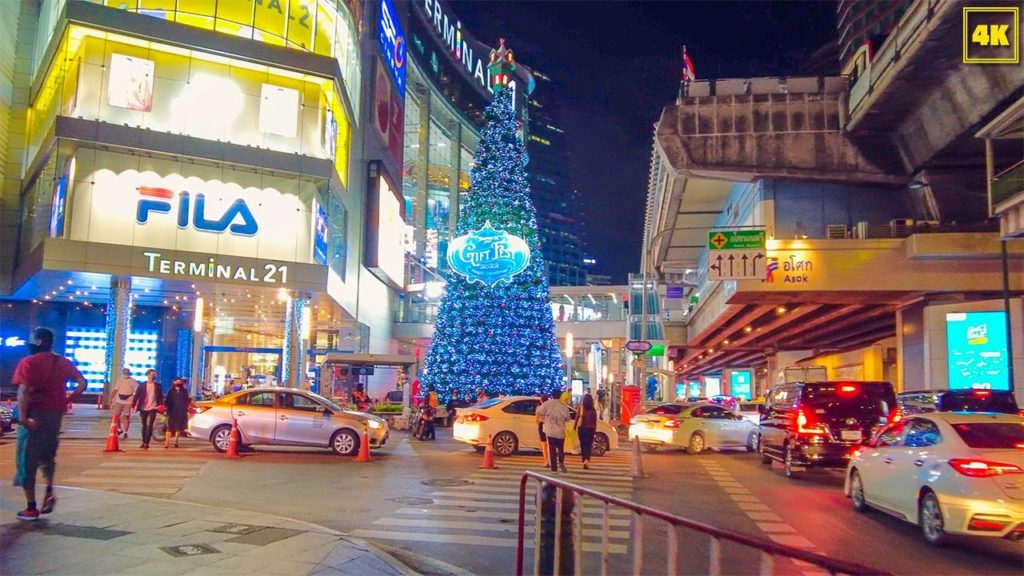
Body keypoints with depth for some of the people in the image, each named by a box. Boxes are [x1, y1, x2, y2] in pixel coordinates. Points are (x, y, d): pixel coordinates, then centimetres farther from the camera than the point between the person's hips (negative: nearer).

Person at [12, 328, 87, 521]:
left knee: (27, 459, 4)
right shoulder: (63, 362, 9)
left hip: (34, 414, -5)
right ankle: (49, 491, 4)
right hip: (55, 412, 5)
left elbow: (24, 391, -18)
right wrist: (68, 400, 8)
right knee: (48, 454, 23)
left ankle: (31, 508, 5)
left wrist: (22, 416, -24)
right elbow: (82, 383, 3)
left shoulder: (28, 363, -7)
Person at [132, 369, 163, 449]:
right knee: (144, 426, 12)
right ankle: (143, 442, 24)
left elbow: (161, 397, 4)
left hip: (152, 408, -2)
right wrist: (133, 406, -9)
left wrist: (161, 404, -13)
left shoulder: (157, 386, 2)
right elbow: (136, 396, 0)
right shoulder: (142, 385, 2)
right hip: (143, 408, 2)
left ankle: (146, 443, -8)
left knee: (149, 426, -11)